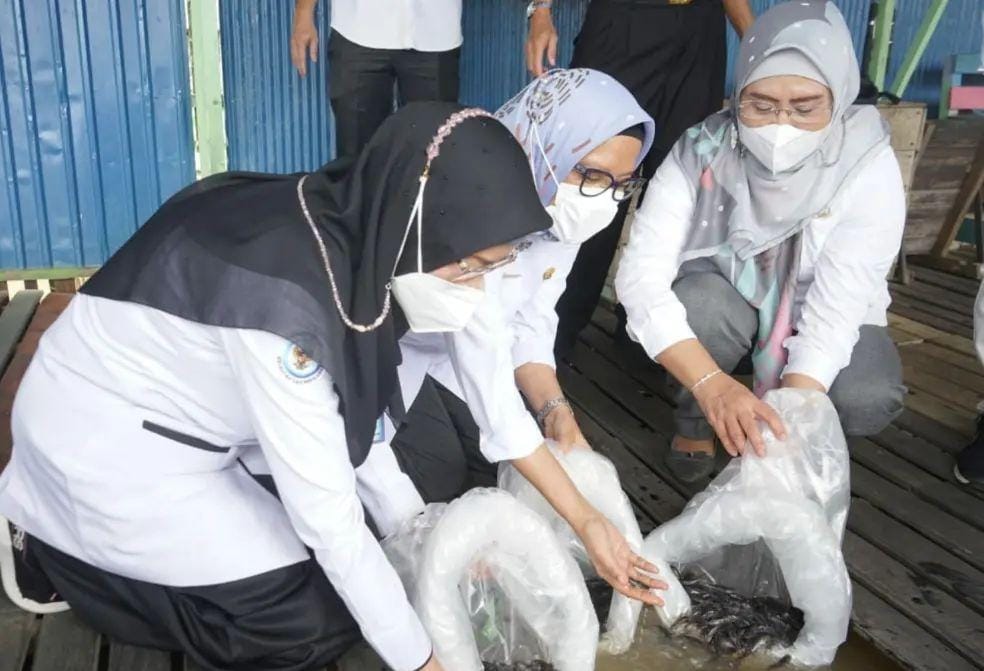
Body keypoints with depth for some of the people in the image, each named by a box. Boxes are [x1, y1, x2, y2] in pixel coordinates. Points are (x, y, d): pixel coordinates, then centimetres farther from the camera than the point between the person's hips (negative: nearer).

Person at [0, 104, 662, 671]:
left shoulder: (359, 244, -10)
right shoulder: (285, 289, -34)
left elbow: (350, 419, 0)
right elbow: (328, 514, -28)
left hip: (179, 424, 8)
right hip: (102, 440, -8)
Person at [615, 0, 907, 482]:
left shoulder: (868, 168, -25)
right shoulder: (703, 153, -25)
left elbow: (837, 309, -30)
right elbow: (640, 274, -35)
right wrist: (711, 383, -49)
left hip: (819, 318, 1)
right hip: (725, 296, 0)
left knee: (866, 400, -28)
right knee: (700, 304, -33)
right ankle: (696, 421, -3)